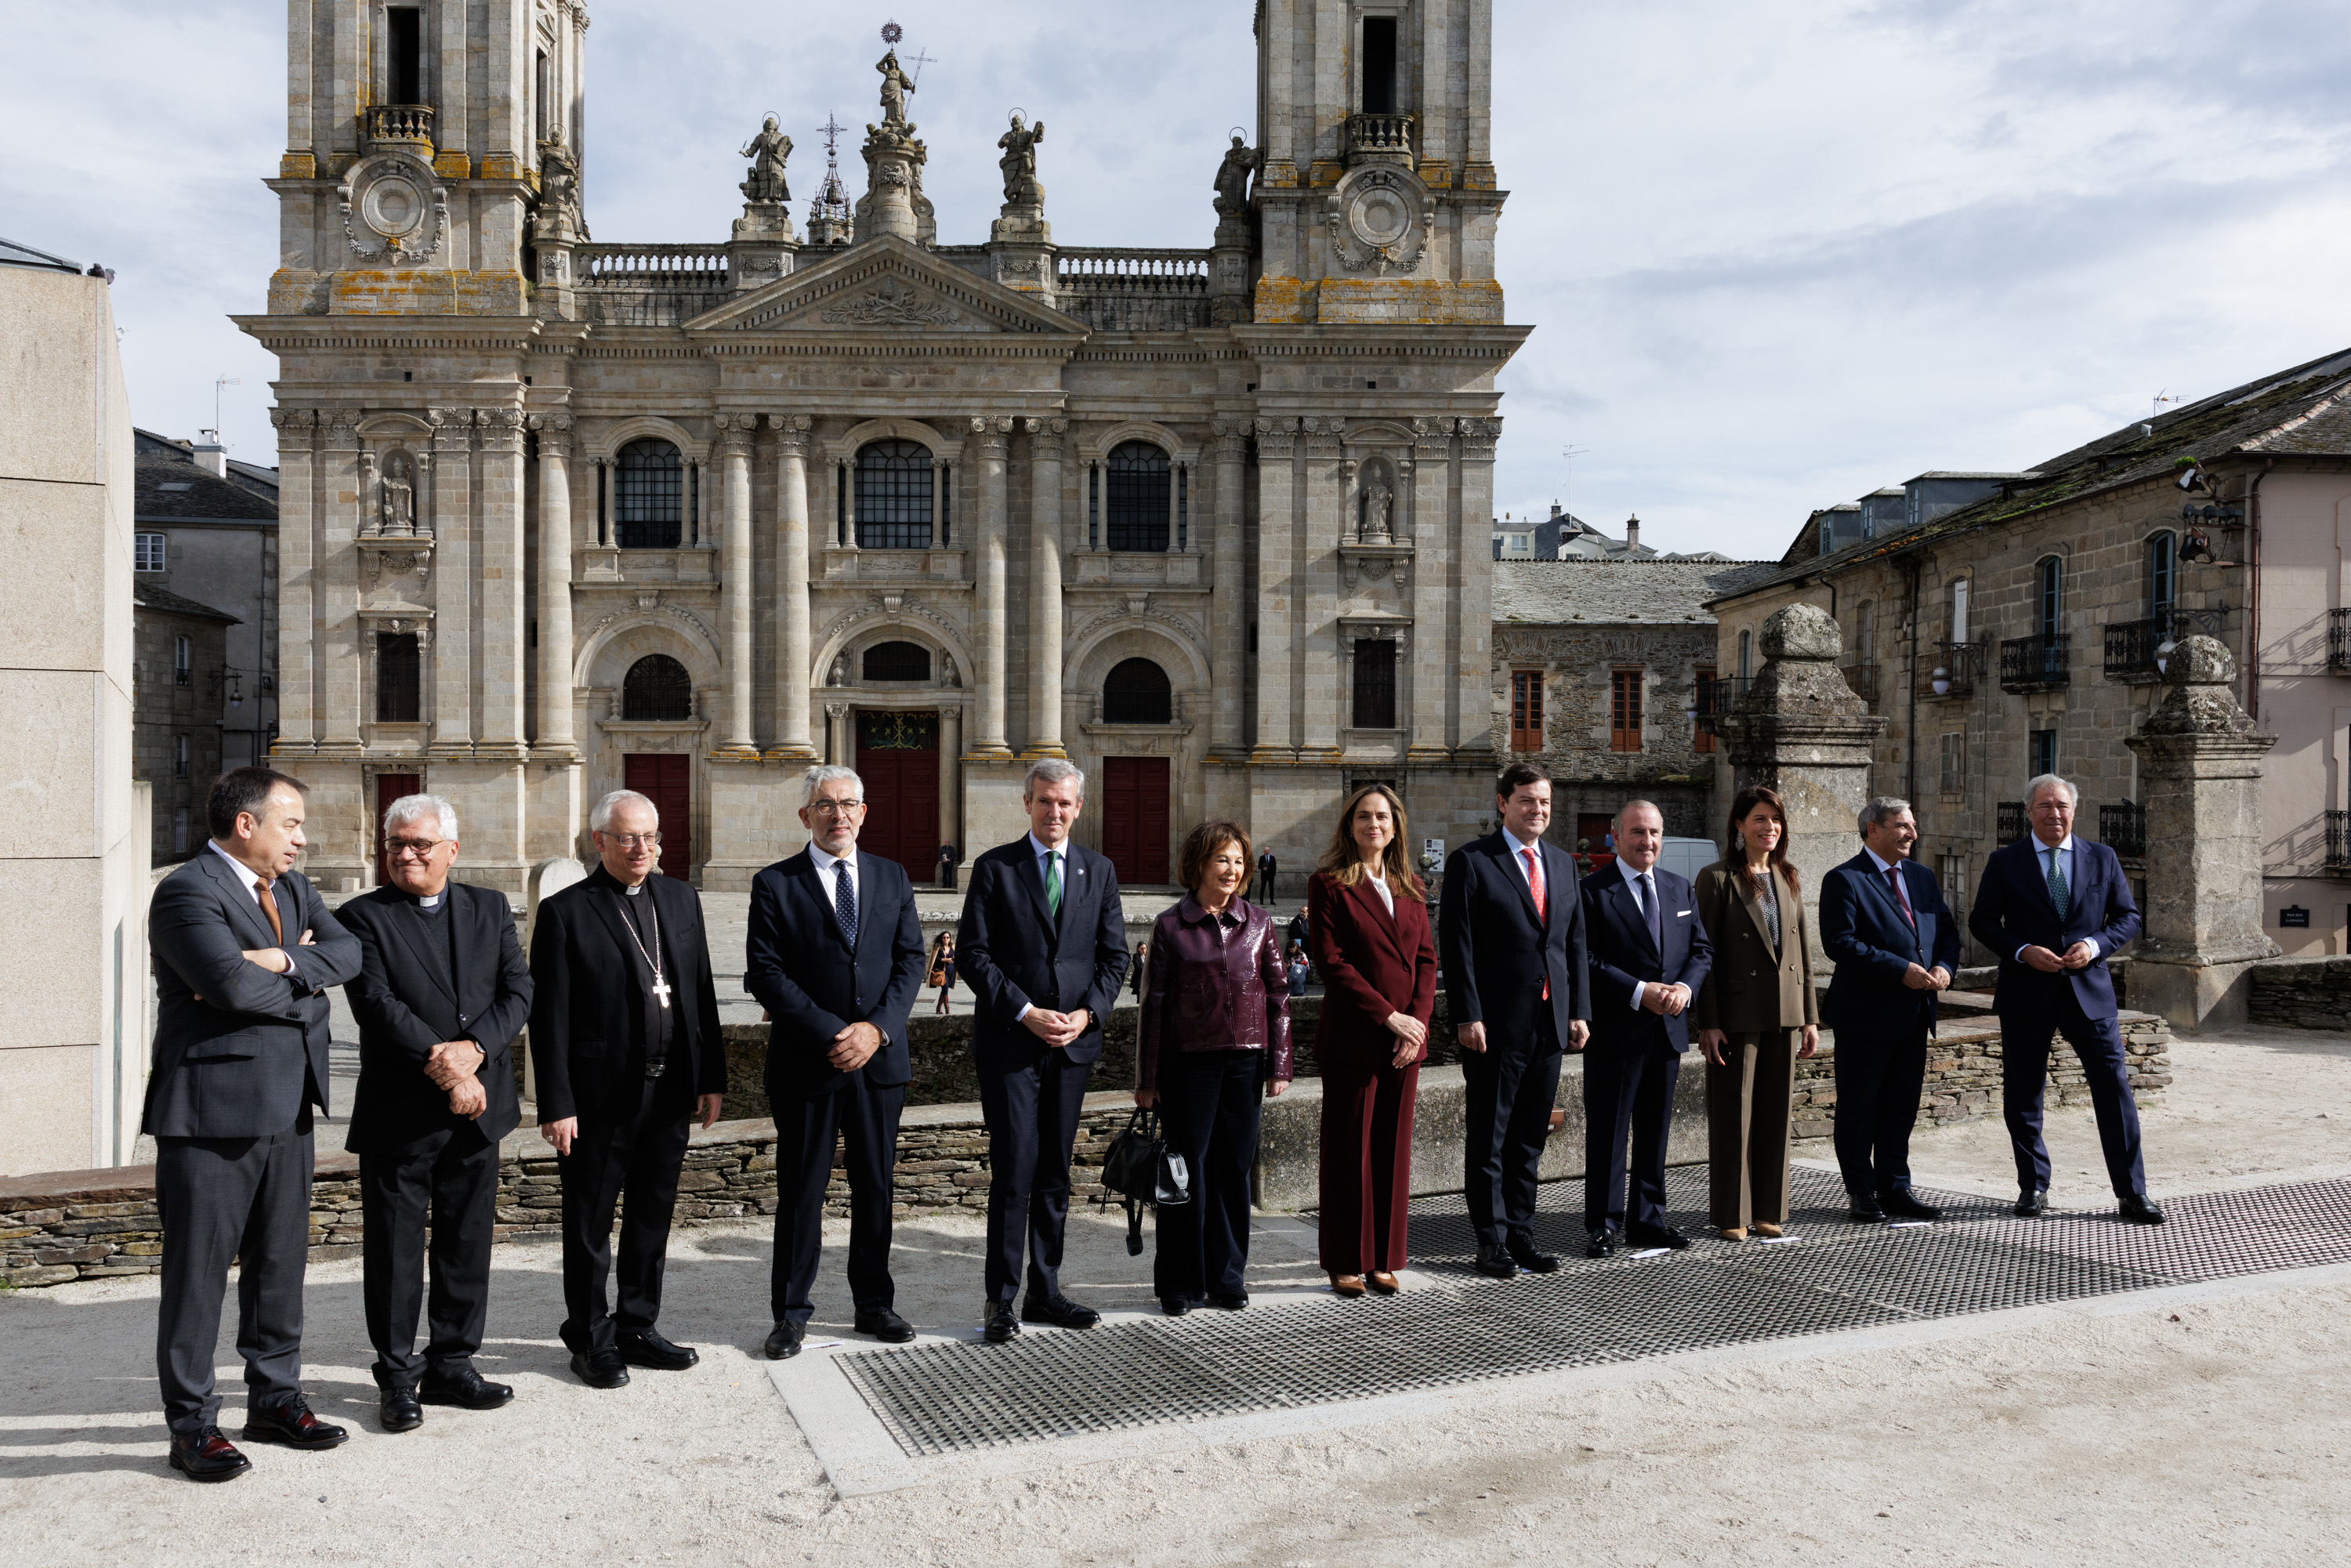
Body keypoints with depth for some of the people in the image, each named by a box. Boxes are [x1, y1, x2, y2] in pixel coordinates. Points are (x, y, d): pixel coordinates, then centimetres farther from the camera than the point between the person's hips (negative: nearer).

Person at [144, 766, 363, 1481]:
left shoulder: (292, 887, 14)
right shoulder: (186, 892, -12)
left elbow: (347, 952, 2)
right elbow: (231, 983, -25)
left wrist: (282, 960, -16)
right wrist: (305, 989, -8)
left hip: (287, 1107, 8)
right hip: (213, 1109, -8)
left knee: (281, 1262, 14)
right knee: (198, 1271, 3)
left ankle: (275, 1397, 27)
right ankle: (192, 1425, 14)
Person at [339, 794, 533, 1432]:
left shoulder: (491, 909, 9)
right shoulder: (365, 916, -2)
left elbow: (518, 991, 1)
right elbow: (377, 1005, -13)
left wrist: (473, 1049, -16)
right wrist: (442, 1069, -18)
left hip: (477, 1110, 4)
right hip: (397, 1115, -3)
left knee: (468, 1245, 11)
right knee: (394, 1252, 5)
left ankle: (451, 1364, 25)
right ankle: (397, 1376, 20)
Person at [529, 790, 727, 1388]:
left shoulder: (680, 898, 8)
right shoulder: (565, 911, -7)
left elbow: (702, 993, 10)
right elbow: (549, 1017, -9)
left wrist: (712, 1076, 6)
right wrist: (556, 1104, -13)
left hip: (669, 1091, 5)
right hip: (599, 1097, -5)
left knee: (653, 1216, 16)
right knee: (589, 1226, 9)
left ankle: (637, 1329, 30)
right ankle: (590, 1340, 24)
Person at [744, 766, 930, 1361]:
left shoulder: (892, 877, 9)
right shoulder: (774, 884, -1)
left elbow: (910, 960, 4)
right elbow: (765, 975, -8)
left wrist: (878, 1028, -11)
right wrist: (831, 1034, -15)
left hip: (880, 1059, 3)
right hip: (806, 1063, -3)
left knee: (875, 1185, 11)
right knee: (800, 1190, 4)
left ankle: (874, 1303, 24)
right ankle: (791, 1312, 18)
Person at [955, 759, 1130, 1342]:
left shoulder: (1099, 871, 10)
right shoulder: (995, 868, 0)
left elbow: (1115, 955, 10)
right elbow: (973, 953, -5)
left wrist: (1088, 1012, -6)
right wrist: (1025, 1012, -13)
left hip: (1074, 1042, 4)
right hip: (1009, 1043, -3)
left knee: (1055, 1174, 10)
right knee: (1014, 1171, -5)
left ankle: (1045, 1293, 20)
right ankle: (1002, 1300, 6)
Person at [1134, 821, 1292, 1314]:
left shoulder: (1259, 923, 6)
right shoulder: (1170, 926, -1)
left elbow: (1278, 996, 9)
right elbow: (1154, 1002, 0)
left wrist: (1279, 1065, 4)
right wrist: (1146, 1078, -1)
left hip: (1245, 1061, 2)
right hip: (1187, 1064, -2)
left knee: (1234, 1168, 8)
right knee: (1188, 1169, 2)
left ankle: (1227, 1277, 21)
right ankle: (1180, 1282, 14)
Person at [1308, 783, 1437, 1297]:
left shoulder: (1410, 887, 13)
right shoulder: (1328, 883, -3)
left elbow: (1427, 957, 10)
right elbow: (1333, 962, -10)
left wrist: (1418, 1021, -4)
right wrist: (1389, 1016, -13)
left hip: (1406, 1039, 5)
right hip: (1353, 1038, -5)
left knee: (1394, 1150, 9)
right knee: (1349, 1152, 2)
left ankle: (1383, 1259, 19)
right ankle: (1346, 1263, 13)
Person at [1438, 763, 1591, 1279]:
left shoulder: (1561, 864, 14)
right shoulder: (1471, 861, -5)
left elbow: (1575, 942, 16)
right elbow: (1456, 945, -9)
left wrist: (1579, 1010, 8)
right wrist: (1467, 1016, -15)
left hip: (1550, 1023, 6)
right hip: (1495, 1025, -6)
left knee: (1530, 1139, 13)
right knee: (1488, 1140, 3)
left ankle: (1521, 1236, 23)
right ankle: (1492, 1242, 12)